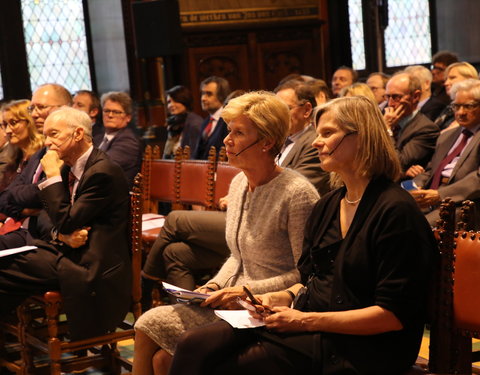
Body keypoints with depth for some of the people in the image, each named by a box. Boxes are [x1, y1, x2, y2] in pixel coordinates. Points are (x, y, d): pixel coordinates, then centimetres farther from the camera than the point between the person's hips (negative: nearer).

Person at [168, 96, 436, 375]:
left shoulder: (395, 211, -13)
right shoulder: (327, 206, 14)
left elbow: (394, 314, -17)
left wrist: (308, 320, -18)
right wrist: (286, 296, 0)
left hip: (356, 346, -8)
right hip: (308, 324, 8)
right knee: (194, 345, -10)